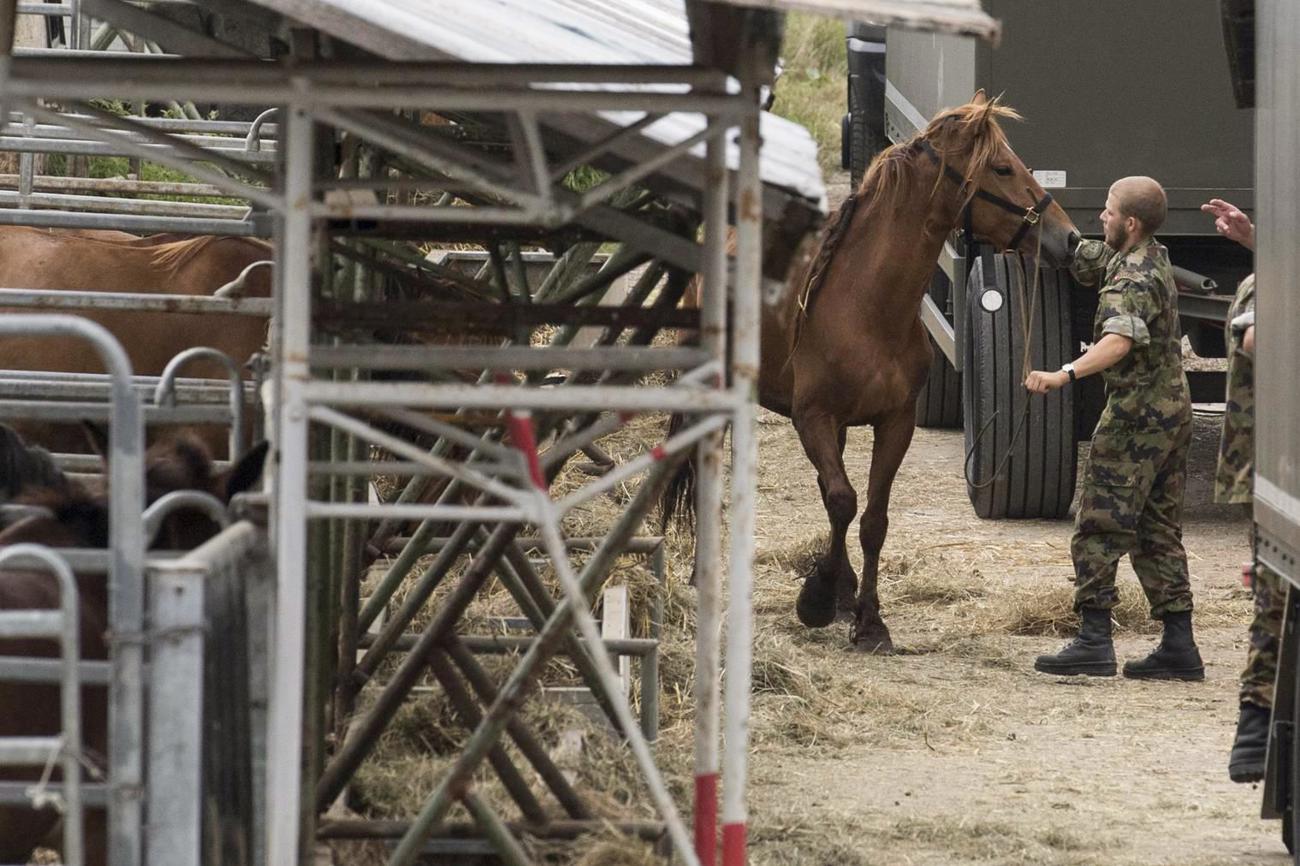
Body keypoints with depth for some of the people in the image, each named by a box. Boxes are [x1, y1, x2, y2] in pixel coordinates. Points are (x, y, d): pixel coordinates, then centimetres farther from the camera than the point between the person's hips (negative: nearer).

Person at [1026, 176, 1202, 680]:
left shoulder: (1131, 281, -20)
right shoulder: (1150, 259, 11)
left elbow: (1120, 340, -38)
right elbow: (1077, 258, 23)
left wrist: (1064, 376, -51)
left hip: (1136, 416, -10)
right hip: (1173, 408, 10)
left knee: (1099, 528, -6)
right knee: (1158, 531, 12)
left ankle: (1094, 641, -11)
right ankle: (1179, 646, 11)